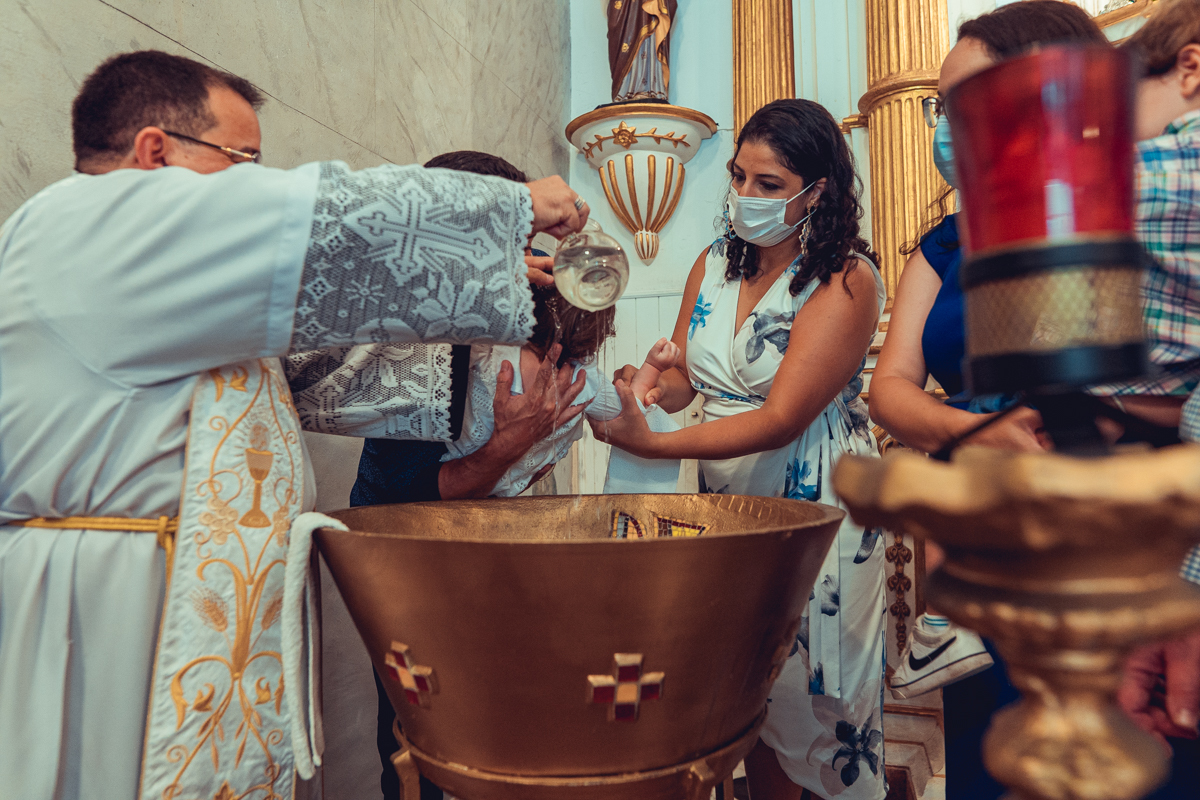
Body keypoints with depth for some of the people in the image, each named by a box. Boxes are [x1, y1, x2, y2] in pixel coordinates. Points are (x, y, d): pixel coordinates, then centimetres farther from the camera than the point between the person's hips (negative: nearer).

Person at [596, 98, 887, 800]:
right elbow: (683, 377, 6)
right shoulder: (714, 265, 6)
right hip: (726, 502, 5)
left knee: (817, 696, 9)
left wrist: (652, 445, -30)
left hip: (817, 506, -5)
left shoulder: (847, 281, -14)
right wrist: (643, 389, -18)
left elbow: (780, 418, -22)